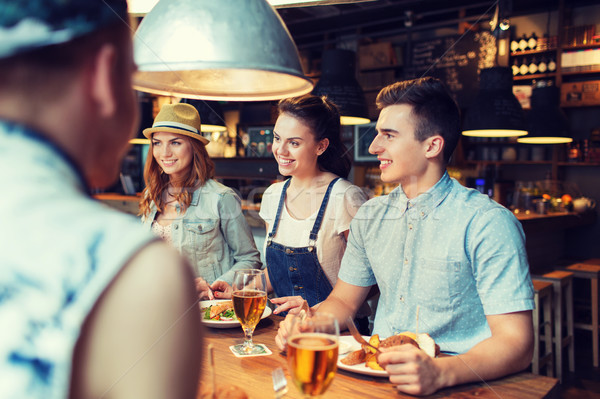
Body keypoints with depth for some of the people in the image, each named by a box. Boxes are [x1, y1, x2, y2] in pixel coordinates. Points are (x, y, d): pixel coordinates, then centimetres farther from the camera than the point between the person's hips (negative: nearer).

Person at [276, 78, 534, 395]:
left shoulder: (489, 224, -10)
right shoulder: (369, 217, 8)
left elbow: (515, 344, -15)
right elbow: (343, 301, 15)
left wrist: (440, 372, -32)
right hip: (376, 375, 5)